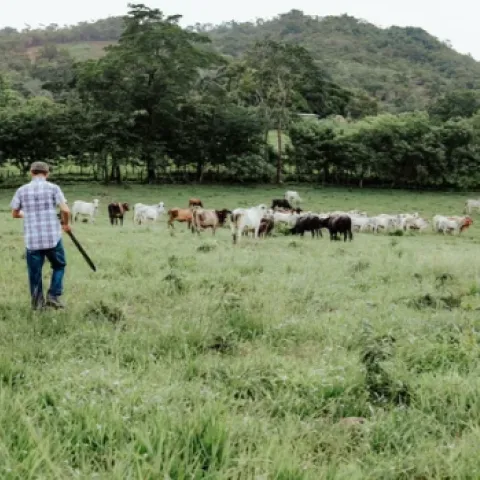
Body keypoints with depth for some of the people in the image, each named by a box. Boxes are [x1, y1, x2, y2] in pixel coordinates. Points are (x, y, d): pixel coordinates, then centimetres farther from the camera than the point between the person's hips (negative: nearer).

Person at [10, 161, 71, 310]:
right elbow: (65, 210, -11)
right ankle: (53, 296, 8)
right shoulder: (53, 188, -3)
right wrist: (65, 224, 8)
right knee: (59, 265, 18)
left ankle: (37, 302, 16)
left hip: (31, 239, 2)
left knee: (34, 271, 12)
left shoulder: (22, 190, 4)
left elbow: (15, 214, 13)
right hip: (52, 237, -2)